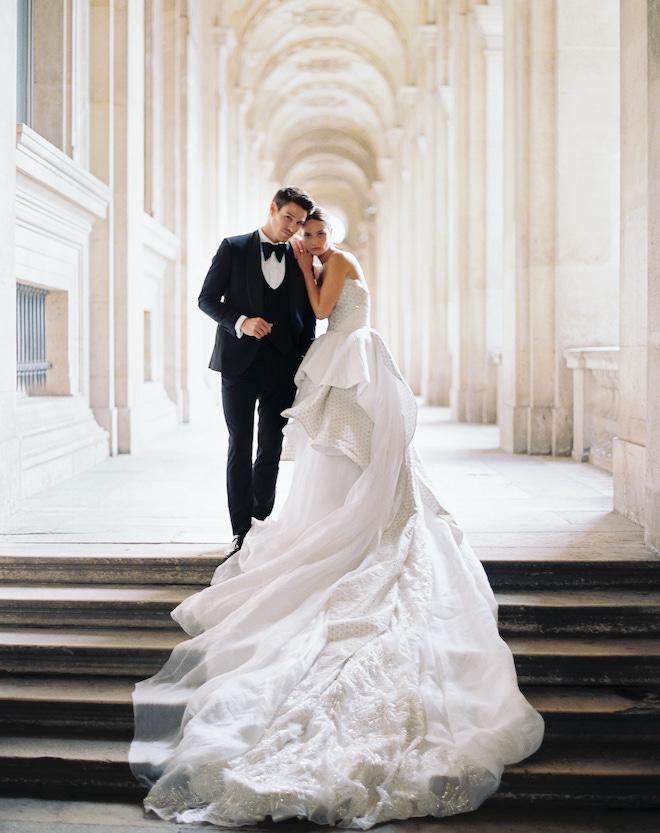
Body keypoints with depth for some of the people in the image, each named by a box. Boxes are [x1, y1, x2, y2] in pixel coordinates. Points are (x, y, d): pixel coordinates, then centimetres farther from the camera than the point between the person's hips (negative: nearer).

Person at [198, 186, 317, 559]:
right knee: (240, 450, 0)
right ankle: (241, 532, 6)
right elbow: (207, 298, 1)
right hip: (240, 363, -2)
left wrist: (305, 363, 2)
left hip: (282, 367, 2)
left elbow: (308, 317, 12)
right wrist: (240, 322, -15)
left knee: (271, 451, 5)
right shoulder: (234, 248, 4)